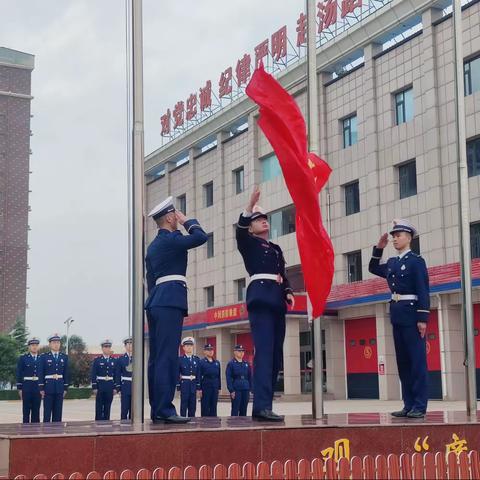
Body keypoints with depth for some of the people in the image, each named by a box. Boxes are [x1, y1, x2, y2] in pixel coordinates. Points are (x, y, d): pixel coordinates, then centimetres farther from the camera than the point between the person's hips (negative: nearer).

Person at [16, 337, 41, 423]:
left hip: (38, 387, 2)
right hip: (26, 386, -2)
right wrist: (19, 388, -5)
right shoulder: (22, 358, 1)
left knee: (36, 410, 5)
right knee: (26, 410, 1)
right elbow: (19, 374, 0)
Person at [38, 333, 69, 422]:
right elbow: (40, 374, -2)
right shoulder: (44, 357, 0)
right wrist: (41, 388, -7)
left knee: (58, 412, 4)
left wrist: (65, 388, 6)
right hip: (48, 387, -3)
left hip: (60, 388, 3)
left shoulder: (64, 357, 8)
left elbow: (66, 374, 10)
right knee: (47, 412, -1)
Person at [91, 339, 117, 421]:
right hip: (100, 386, -2)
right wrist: (94, 387, -9)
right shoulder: (97, 360, 0)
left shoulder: (113, 361, 8)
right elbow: (93, 375, -2)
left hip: (110, 387, 2)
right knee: (99, 407, 0)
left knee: (108, 407, 5)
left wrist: (115, 388, 3)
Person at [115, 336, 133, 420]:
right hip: (125, 388, -2)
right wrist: (118, 389, -4)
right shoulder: (121, 359, 4)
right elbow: (117, 375, 2)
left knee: (133, 410, 5)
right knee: (124, 409, -3)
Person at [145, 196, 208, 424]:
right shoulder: (171, 239, -6)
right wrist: (187, 221, 1)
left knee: (156, 357, 7)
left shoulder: (153, 246, 21)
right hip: (171, 301, -10)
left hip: (155, 302, 10)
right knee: (168, 356, -12)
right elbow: (201, 236, -16)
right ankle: (164, 409, -15)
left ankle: (156, 410, 9)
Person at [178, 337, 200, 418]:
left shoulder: (196, 359, 7)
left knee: (193, 405, 5)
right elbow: (177, 374, -2)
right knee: (184, 404, -2)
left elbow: (198, 374, 9)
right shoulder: (180, 359, -2)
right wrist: (178, 387, -8)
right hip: (184, 384, -3)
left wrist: (198, 387, 3)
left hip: (193, 384, 3)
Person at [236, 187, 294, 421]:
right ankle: (262, 405, -25)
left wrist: (288, 292, 6)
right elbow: (240, 229, -13)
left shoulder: (276, 249, 27)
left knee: (276, 354, 3)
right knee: (264, 350, -18)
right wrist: (250, 205, -23)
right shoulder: (248, 243, 9)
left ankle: (264, 404, 6)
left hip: (277, 301, 7)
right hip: (260, 298, -7)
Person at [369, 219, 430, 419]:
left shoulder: (416, 260, -5)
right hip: (397, 314, 8)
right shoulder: (392, 262, 14)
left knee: (417, 360, -4)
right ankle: (409, 404, 13)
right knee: (403, 361, 8)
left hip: (411, 313, -7)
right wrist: (378, 249, 15)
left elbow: (423, 290, -11)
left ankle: (419, 406, -3)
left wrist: (423, 318, -17)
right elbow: (373, 269, 29)